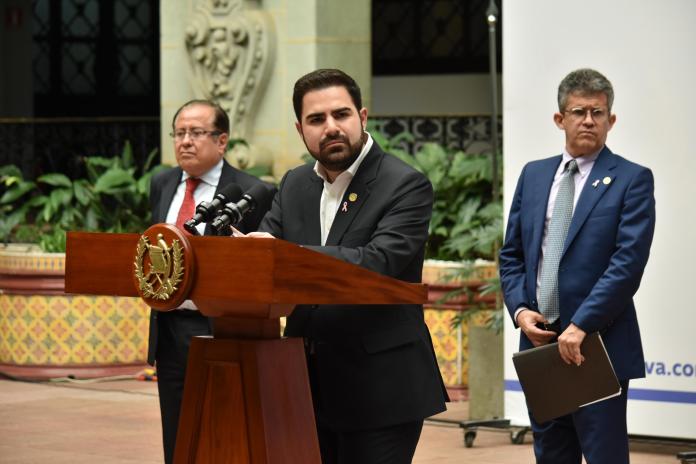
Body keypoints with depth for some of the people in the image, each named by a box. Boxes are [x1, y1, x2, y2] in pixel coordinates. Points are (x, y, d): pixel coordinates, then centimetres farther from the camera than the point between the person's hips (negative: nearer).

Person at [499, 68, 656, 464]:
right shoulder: (534, 175, 13)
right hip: (540, 341, 5)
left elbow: (628, 262, -13)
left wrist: (581, 326, -19)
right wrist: (520, 309, -2)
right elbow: (512, 254, 15)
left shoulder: (631, 179, -4)